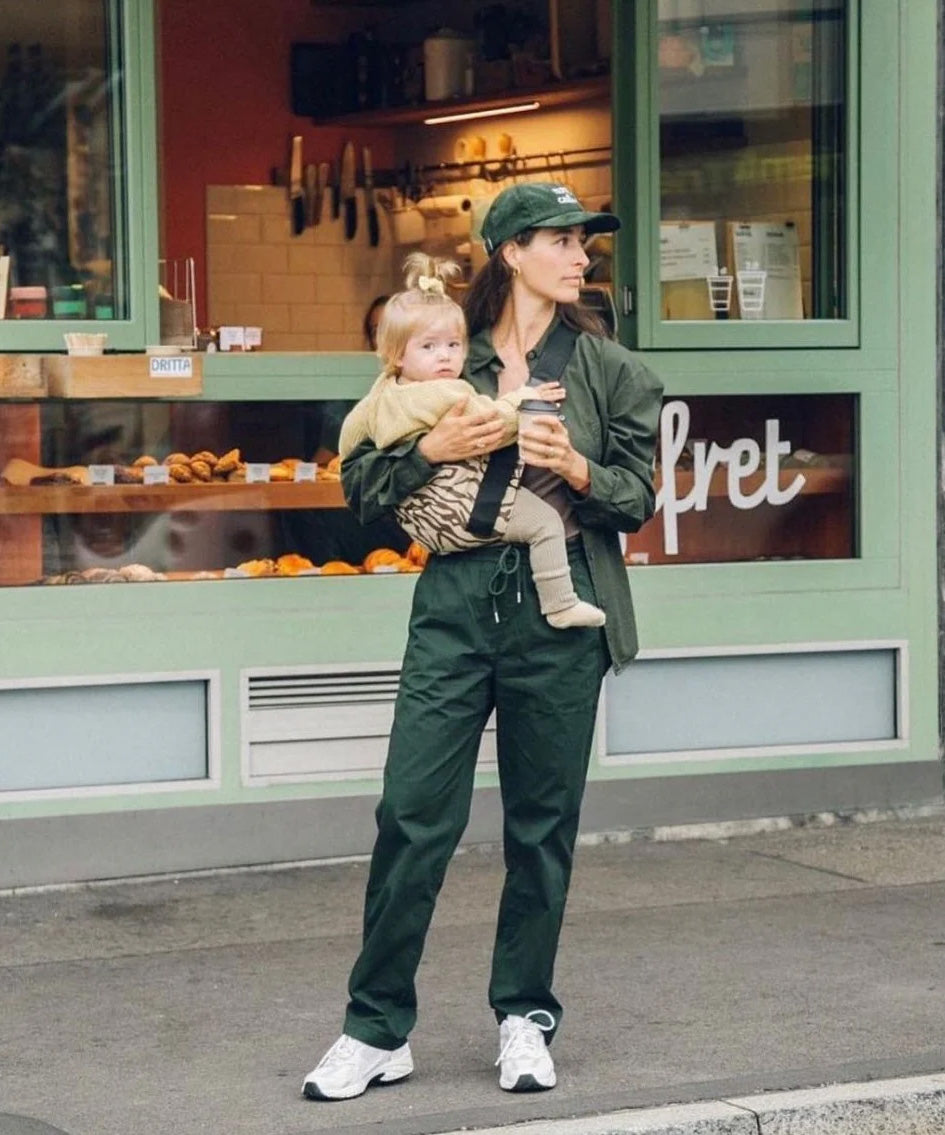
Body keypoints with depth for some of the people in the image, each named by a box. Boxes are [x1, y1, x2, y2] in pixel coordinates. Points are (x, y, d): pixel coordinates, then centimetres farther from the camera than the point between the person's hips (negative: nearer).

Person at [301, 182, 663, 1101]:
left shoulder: (609, 370, 10)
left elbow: (637, 499, 7)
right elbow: (360, 484, 7)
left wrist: (578, 470, -11)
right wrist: (430, 449, -10)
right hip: (456, 602, 0)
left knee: (543, 821, 6)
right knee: (412, 812, -3)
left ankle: (524, 1018, 21)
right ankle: (377, 1030, 6)